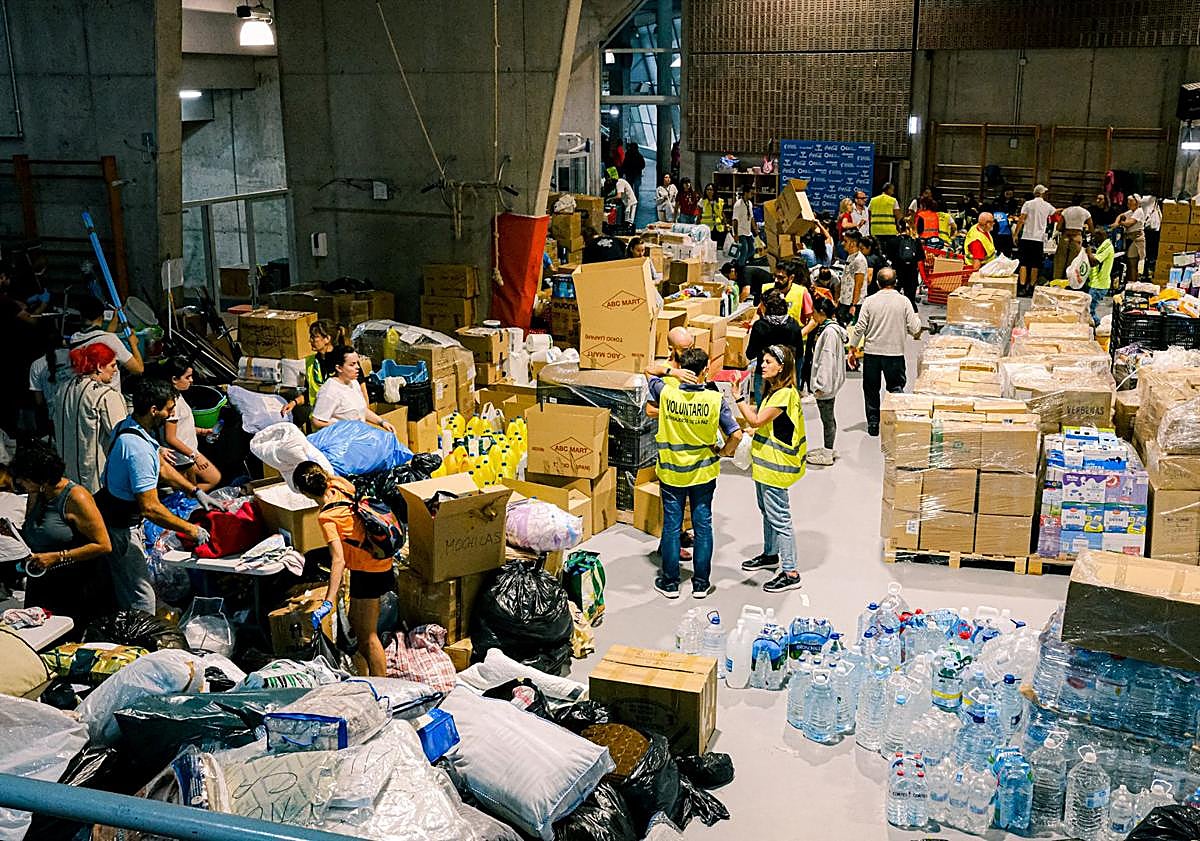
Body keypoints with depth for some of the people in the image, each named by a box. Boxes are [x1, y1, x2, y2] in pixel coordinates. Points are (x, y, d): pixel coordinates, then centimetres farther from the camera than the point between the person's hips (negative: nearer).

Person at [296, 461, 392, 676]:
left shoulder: (326, 517, -24)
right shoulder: (340, 483, -4)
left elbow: (338, 560, -31)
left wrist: (328, 603, -34)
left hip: (367, 571, -9)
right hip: (382, 561, 9)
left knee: (367, 636, -1)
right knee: (356, 624, 24)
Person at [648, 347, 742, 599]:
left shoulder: (666, 392, -14)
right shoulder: (714, 399, -16)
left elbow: (650, 374, 7)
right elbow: (736, 434, -16)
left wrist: (674, 371, 11)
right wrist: (723, 453, 1)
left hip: (671, 472, 0)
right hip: (703, 473, 0)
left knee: (671, 525, 10)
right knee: (703, 525, 11)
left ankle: (670, 582, 19)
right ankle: (701, 583, 19)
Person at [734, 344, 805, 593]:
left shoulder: (785, 394, -22)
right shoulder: (774, 391, 11)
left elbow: (756, 420, -23)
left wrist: (739, 397, -19)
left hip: (776, 465, -11)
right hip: (766, 461, 11)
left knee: (779, 518, -6)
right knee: (767, 511, 24)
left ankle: (790, 574, -1)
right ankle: (770, 554, 41)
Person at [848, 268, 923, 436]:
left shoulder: (870, 301, -5)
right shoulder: (904, 301, -5)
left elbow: (860, 327, -4)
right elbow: (914, 329, -4)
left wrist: (853, 347, 8)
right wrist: (917, 319, 18)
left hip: (872, 352, 0)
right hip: (895, 352, 0)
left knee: (871, 389, 11)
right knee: (896, 386, 11)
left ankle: (873, 424, 13)